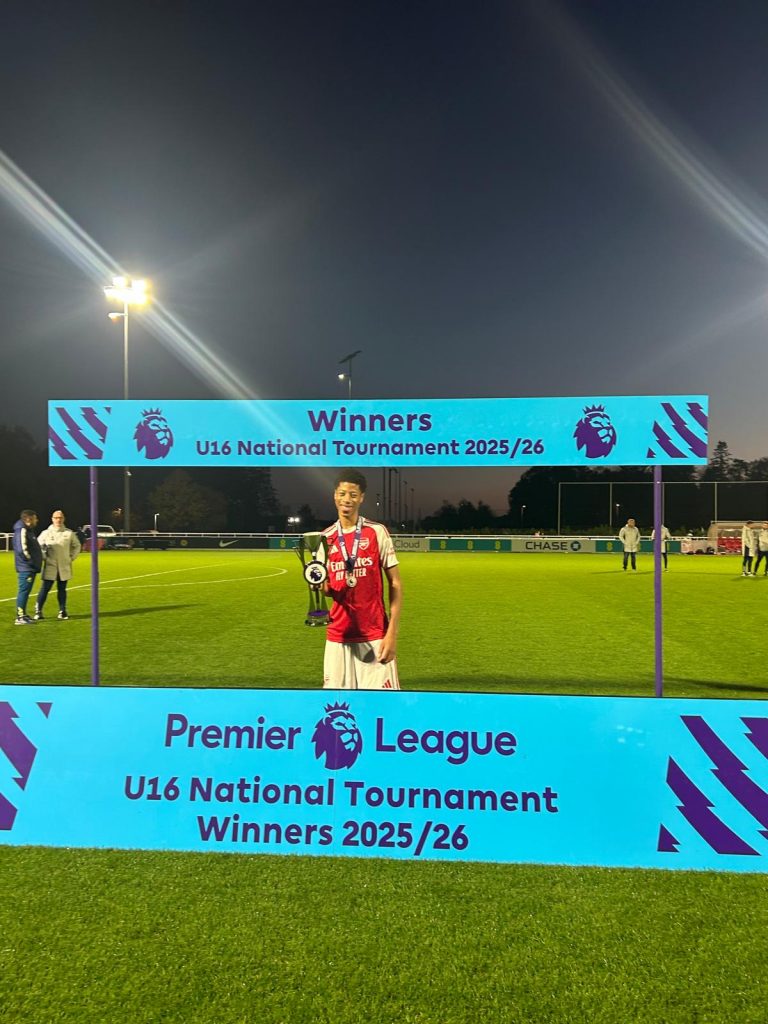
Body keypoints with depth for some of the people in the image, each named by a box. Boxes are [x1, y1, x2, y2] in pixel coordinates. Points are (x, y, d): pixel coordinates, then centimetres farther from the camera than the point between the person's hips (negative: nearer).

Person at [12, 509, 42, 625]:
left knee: (26, 592, 14)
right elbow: (22, 549, -24)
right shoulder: (22, 531, -16)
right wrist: (31, 561, -15)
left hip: (30, 568, 10)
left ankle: (23, 615, 21)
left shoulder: (29, 531, 17)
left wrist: (38, 559, 15)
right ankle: (20, 617, -5)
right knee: (23, 591, -8)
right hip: (26, 568, -10)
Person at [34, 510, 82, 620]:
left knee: (62, 589, 8)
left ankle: (62, 611, 16)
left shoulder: (69, 533, 2)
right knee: (45, 589, -3)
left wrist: (71, 557, 9)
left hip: (64, 567, 1)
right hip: (50, 567, -1)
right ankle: (38, 611, 5)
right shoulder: (46, 533, -1)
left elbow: (76, 546, 16)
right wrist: (43, 558, 3)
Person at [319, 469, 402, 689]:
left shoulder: (377, 532, -2)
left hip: (374, 635, -3)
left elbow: (395, 584, -2)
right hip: (338, 635, 3)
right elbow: (326, 590, 14)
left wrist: (392, 632, -10)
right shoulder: (325, 538, 8)